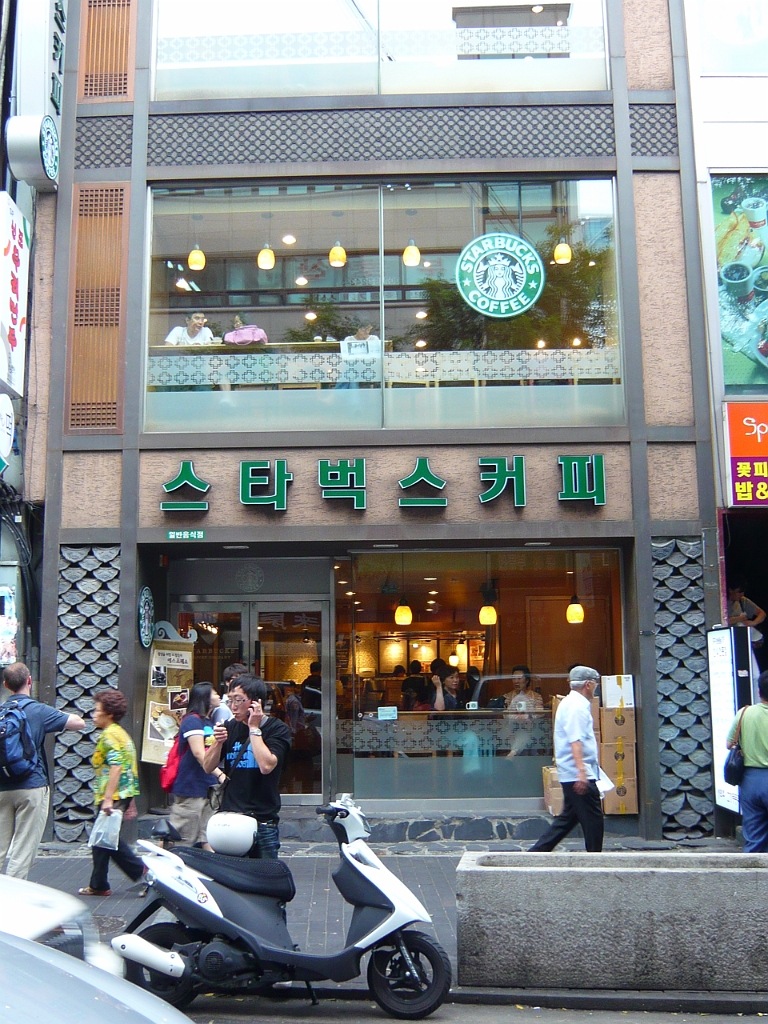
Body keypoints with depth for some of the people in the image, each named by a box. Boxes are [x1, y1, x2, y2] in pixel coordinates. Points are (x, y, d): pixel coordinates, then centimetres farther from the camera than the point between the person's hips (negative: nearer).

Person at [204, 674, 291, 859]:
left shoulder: (277, 729, -4)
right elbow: (208, 767, 10)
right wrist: (218, 741, -8)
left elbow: (266, 766, -20)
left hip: (263, 822, -4)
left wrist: (254, 728, -13)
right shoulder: (230, 728, 12)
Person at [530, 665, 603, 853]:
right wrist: (581, 771, -32)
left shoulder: (570, 702, 18)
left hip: (570, 774, 10)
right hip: (578, 774, -10)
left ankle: (537, 851, 13)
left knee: (569, 817, 14)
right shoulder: (577, 706, -15)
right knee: (593, 818, -1)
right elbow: (575, 741, -25)